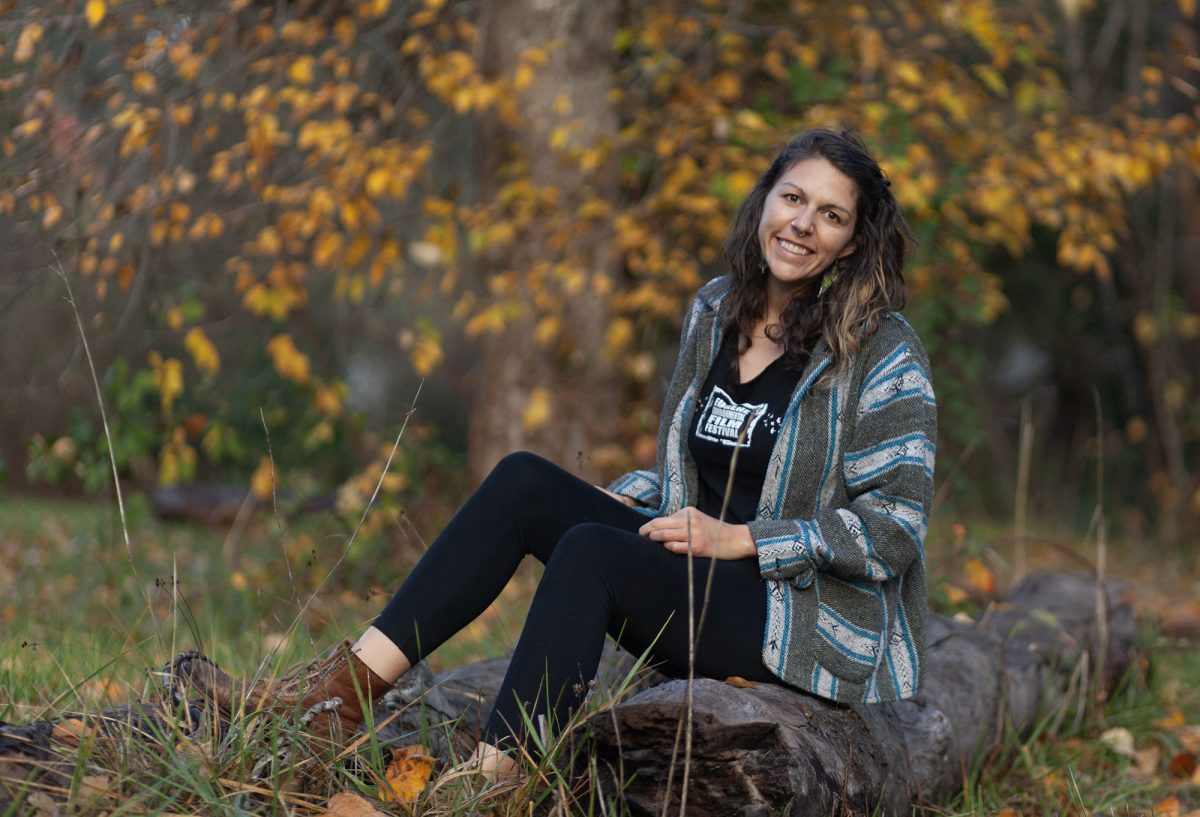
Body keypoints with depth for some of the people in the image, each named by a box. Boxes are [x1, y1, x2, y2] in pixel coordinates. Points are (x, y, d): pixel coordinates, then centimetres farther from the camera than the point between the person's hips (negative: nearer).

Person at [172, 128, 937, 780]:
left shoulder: (882, 353, -10)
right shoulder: (715, 312, 10)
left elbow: (894, 529, -15)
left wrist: (742, 539, -19)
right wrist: (627, 498, 2)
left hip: (822, 626, -7)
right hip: (706, 575, 7)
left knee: (590, 552, -32)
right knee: (524, 482, -12)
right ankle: (348, 685, -21)